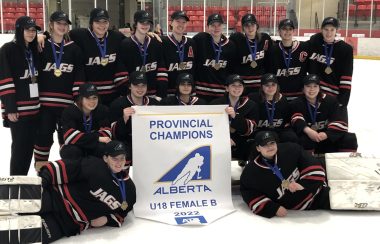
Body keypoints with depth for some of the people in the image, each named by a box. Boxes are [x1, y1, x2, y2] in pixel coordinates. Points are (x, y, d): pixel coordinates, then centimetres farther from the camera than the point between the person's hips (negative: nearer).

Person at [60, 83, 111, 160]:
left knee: (104, 147, -30)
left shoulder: (103, 110, -10)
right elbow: (70, 136, -31)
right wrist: (97, 138, -37)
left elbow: (106, 132, -18)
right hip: (75, 146, -1)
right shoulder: (69, 111, -18)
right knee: (71, 151, -34)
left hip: (95, 147, 2)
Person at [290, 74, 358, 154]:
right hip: (309, 140, -2)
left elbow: (340, 122, -10)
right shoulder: (297, 104, -2)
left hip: (329, 140, 3)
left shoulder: (330, 101, 1)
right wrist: (307, 130, -43)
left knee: (350, 139, -19)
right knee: (302, 140, -36)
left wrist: (327, 134, -28)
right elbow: (296, 120, -22)